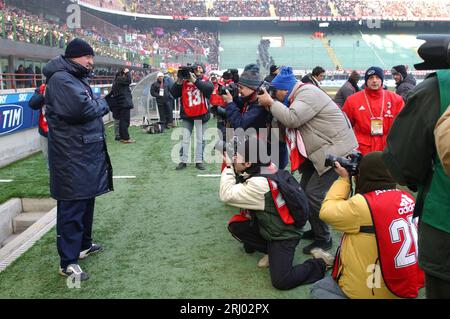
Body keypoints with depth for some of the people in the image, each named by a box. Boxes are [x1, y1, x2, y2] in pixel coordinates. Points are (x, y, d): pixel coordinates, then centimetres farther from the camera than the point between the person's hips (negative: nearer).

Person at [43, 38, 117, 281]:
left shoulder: (78, 78, 19)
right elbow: (80, 108, -28)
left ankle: (83, 244, 35)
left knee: (86, 200, 20)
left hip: (86, 153, 10)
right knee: (72, 207, -5)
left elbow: (91, 108, 18)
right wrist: (101, 104, -10)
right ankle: (68, 261, 3)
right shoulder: (60, 79, -14)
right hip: (72, 156, -10)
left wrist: (97, 105, -2)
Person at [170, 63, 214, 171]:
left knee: (200, 139, 8)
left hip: (201, 115, -1)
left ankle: (199, 161, 17)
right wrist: (179, 82, -17)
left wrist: (195, 80, -26)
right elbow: (174, 94, -3)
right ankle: (183, 161, 12)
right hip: (187, 115, 1)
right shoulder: (184, 81, 1)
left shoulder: (206, 81, -2)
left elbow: (209, 88, -25)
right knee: (185, 139, 5)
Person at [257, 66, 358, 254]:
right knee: (305, 190, 11)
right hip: (319, 152, 10)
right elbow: (285, 122, 9)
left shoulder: (308, 93, -17)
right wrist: (270, 105, -2)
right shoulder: (298, 96, 13)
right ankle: (316, 230, 28)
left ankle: (323, 239, 4)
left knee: (314, 194, -12)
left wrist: (271, 102, -16)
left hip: (336, 150, -10)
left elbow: (291, 119, -29)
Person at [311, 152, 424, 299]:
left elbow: (327, 212, -11)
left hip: (372, 292, -7)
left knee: (317, 288, 16)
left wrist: (344, 179, -3)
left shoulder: (362, 205, -24)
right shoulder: (408, 198, -3)